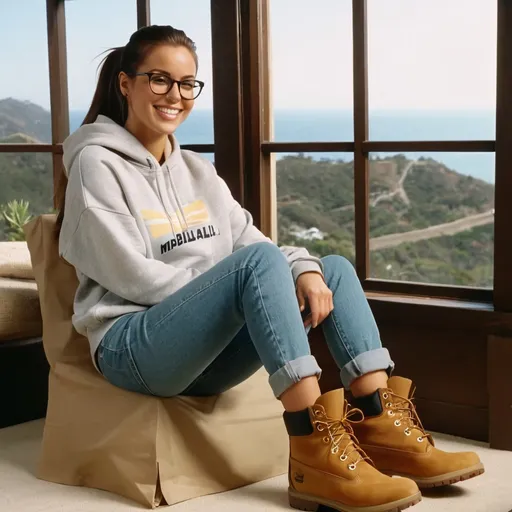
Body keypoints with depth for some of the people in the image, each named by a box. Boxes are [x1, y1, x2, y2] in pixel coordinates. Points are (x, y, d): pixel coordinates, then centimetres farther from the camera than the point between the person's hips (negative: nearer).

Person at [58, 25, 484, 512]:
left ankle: (384, 430, -18)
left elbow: (249, 238, 8)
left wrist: (304, 269, -13)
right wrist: (228, 289, -13)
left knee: (334, 268, -3)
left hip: (206, 352, 7)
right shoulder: (97, 164, -4)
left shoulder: (196, 170, 18)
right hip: (132, 349, -7)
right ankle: (316, 454, -36)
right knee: (260, 261, -29)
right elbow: (132, 275, -13)